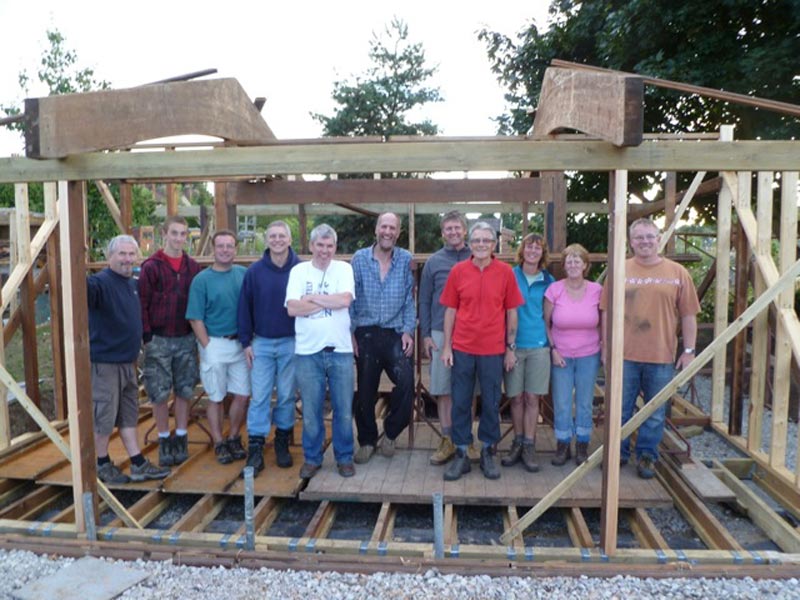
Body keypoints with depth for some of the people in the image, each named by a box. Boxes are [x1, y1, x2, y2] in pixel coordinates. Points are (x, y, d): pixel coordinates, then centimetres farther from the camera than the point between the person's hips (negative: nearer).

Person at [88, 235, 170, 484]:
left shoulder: (132, 283, 10)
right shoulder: (102, 282, -18)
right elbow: (86, 291, -42)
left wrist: (137, 350, 23)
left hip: (128, 362, 8)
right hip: (105, 362, -8)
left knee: (128, 416, 15)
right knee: (104, 416, 5)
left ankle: (139, 465, 23)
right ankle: (102, 465, 24)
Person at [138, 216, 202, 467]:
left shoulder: (193, 267, 5)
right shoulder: (151, 267, -4)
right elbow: (142, 304, -6)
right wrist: (147, 337, -10)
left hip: (186, 339, 3)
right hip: (159, 340, -3)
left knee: (184, 391, 9)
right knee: (159, 393, 4)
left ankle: (181, 438, 22)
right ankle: (164, 440, 19)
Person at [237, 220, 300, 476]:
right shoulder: (254, 271, -1)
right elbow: (245, 308, 3)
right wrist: (246, 342, 0)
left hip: (292, 342, 0)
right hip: (262, 343, 1)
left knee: (287, 395, 9)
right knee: (259, 396, 1)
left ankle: (282, 442, 25)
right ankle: (255, 447, 10)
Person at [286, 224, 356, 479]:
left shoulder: (343, 268, 2)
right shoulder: (298, 271, 3)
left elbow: (345, 300, -15)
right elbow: (292, 308, -9)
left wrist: (312, 297, -9)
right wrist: (329, 302, -10)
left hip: (340, 350, 0)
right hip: (307, 352, 0)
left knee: (344, 409, 9)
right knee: (310, 410, 10)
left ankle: (344, 458, 25)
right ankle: (312, 458, 26)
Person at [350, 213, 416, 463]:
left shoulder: (405, 260, 3)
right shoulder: (359, 258, 1)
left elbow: (409, 299, 4)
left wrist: (408, 330, -4)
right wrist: (349, 332, -2)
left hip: (396, 333, 0)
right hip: (366, 333, 0)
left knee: (406, 381, -15)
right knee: (365, 390, 7)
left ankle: (391, 432, 10)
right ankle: (367, 441, 27)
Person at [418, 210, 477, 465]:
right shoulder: (434, 261, 6)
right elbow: (424, 301, 7)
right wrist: (425, 335, 2)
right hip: (441, 333, 1)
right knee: (443, 389, 5)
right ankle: (448, 440, 16)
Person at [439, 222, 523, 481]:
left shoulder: (505, 272, -2)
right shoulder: (458, 271, 0)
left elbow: (511, 313, 3)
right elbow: (450, 310, 4)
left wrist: (510, 348, 2)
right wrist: (446, 346, 1)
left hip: (493, 350, 0)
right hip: (462, 349, 1)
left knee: (491, 403, 10)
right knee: (460, 403, 8)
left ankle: (487, 452, 27)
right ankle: (461, 454, 21)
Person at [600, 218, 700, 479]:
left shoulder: (678, 273, 1)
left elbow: (688, 315, 3)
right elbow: (607, 311, 3)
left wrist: (689, 350, 0)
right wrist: (607, 346, 1)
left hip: (662, 357, 0)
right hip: (624, 355, 0)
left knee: (656, 413, 11)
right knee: (620, 409, 10)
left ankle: (647, 456, 28)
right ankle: (618, 453, 27)